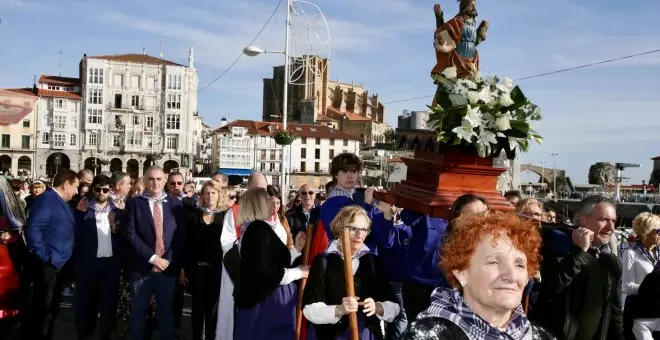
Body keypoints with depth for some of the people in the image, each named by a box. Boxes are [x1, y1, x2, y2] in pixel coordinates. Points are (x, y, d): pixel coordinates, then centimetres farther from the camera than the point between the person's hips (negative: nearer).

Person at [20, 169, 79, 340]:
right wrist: (44, 256, -20)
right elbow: (32, 228, -23)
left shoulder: (63, 203, 16)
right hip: (44, 265, -10)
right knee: (38, 309, -2)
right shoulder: (46, 199, -14)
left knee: (51, 308, 18)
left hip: (59, 264, 10)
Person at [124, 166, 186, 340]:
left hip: (168, 268, 1)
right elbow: (131, 235, -8)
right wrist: (152, 257, -15)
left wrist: (171, 261, -7)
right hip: (142, 268, -1)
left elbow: (181, 235, 3)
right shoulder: (134, 203, -1)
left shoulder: (175, 204, 4)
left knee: (166, 312, 12)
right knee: (138, 313, 10)